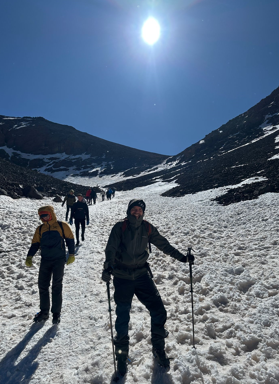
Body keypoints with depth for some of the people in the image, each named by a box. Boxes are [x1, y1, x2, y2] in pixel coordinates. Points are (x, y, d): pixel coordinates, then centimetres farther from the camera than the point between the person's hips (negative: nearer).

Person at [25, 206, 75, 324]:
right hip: (45, 261, 4)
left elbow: (70, 239, 4)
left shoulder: (62, 226, -1)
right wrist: (29, 257, -2)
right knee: (42, 286, 7)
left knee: (56, 287, 0)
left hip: (59, 260, -4)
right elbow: (35, 244, 11)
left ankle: (56, 313, 13)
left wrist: (71, 254, 1)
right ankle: (44, 312, 24)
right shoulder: (40, 229, 10)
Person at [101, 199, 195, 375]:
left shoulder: (147, 228, 1)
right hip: (122, 278, -2)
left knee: (159, 312, -1)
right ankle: (122, 356, 28)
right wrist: (108, 266, -35)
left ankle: (159, 349, 24)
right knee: (122, 319, 4)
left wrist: (181, 257, 5)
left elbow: (163, 244, 8)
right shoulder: (120, 227, -8)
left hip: (142, 275, 2)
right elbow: (111, 248, -17)